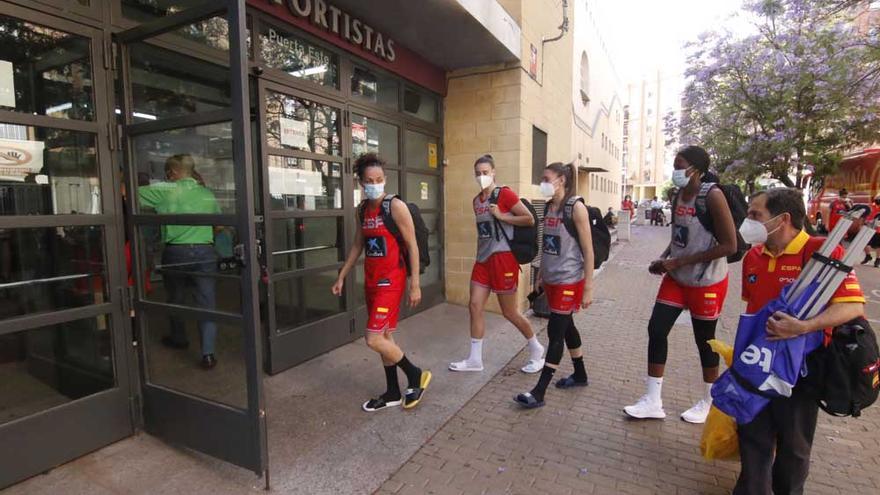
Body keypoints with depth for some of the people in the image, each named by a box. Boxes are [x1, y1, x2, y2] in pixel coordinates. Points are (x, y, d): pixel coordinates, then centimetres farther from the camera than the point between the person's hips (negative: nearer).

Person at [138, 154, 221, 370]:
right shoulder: (208, 194, 7)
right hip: (204, 252, 1)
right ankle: (208, 353, -3)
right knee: (207, 302, 3)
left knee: (176, 298, 20)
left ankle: (178, 338, 41)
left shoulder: (165, 191, -3)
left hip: (175, 252, -1)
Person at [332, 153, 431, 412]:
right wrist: (341, 277, 16)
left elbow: (412, 246, -12)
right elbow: (358, 245, 17)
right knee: (384, 336, 14)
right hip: (371, 279, 7)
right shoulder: (363, 209, 8)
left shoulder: (396, 206, -12)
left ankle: (416, 375, 13)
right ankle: (393, 393, 29)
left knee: (374, 339, -9)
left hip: (391, 279, -7)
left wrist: (415, 284, -14)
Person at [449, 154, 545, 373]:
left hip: (503, 257, -7)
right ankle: (475, 359, 16)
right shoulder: (476, 200, 11)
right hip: (483, 258, 7)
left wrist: (501, 216, -17)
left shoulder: (504, 194, -10)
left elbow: (529, 219, -11)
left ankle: (537, 350, 26)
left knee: (509, 312, 3)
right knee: (475, 306, 3)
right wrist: (481, 253, 17)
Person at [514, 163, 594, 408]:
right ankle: (580, 375, 36)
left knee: (555, 332, -5)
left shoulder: (576, 208, -14)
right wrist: (541, 274, 16)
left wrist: (588, 288, -14)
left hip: (569, 281, -7)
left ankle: (539, 392, 0)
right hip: (551, 279, 8)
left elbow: (588, 251, -14)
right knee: (566, 327, 17)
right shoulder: (548, 206, 7)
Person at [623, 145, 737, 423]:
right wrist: (664, 259, -4)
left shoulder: (713, 196, -18)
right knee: (656, 330, 2)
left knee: (704, 340, 8)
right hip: (676, 278, 7)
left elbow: (729, 245, -21)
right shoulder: (679, 195, 5)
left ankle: (708, 402, 32)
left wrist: (681, 261, -23)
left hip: (706, 282, -7)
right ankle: (653, 402, 13)